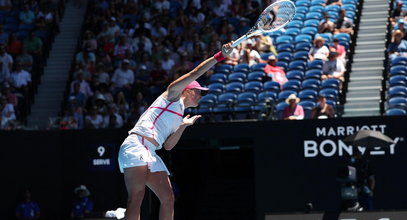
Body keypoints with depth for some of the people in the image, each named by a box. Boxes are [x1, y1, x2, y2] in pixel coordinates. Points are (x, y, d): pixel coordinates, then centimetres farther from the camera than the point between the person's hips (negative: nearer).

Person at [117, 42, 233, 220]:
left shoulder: (178, 117, 30)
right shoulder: (173, 95, 11)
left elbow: (168, 146, 18)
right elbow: (195, 73, 2)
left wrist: (183, 126, 15)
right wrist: (220, 56, 2)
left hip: (150, 155, 9)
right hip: (136, 145, -9)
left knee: (168, 198, 0)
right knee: (136, 197, -20)